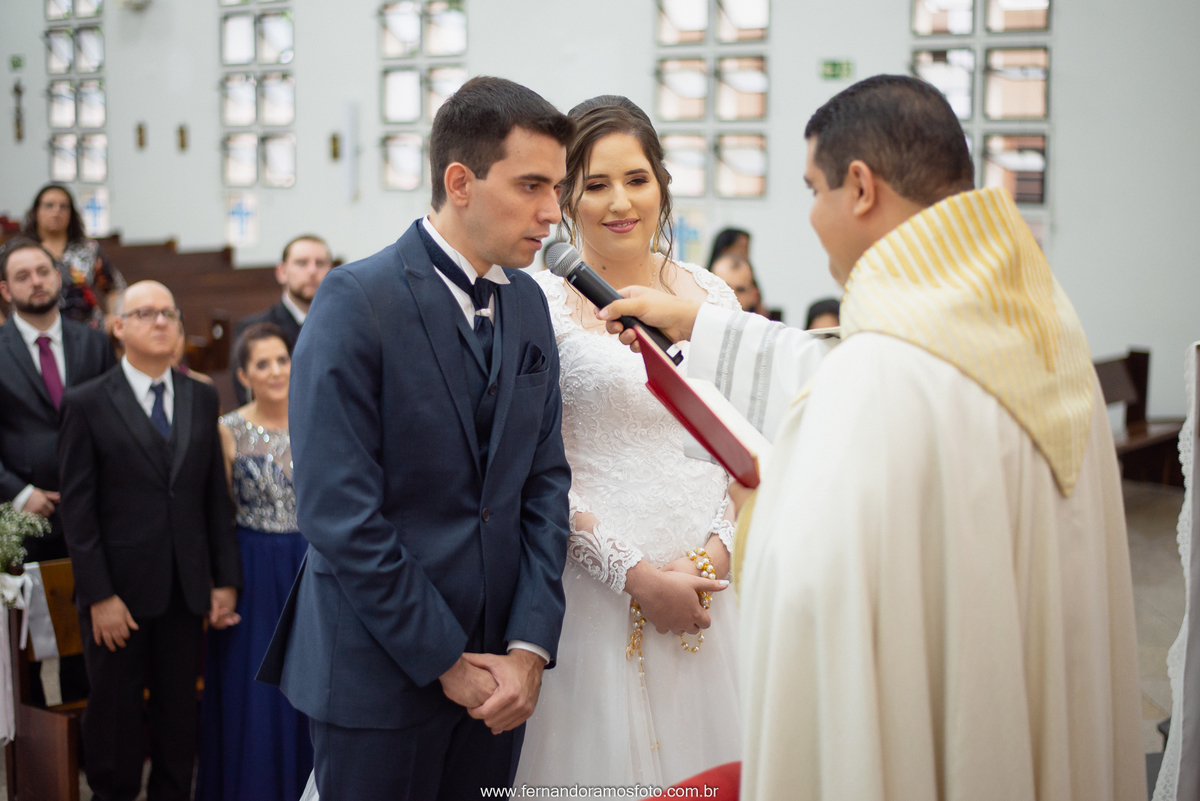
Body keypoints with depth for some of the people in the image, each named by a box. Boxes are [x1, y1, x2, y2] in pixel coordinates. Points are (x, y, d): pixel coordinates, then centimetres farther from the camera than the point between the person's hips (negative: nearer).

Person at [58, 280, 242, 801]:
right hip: (119, 587, -3)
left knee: (179, 712, 11)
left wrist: (226, 580, 4)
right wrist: (99, 595, -12)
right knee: (114, 713, 9)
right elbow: (78, 508, -7)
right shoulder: (87, 404, -5)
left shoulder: (202, 398, 8)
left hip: (185, 589, 3)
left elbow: (216, 496, 8)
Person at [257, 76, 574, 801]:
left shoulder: (529, 304, 7)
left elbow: (546, 482, 6)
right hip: (381, 671, -5)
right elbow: (340, 512, -17)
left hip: (499, 672, 6)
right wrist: (444, 661, -13)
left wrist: (530, 647, -5)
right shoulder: (357, 301, -13)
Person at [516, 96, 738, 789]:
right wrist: (636, 575, -12)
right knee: (606, 755, 4)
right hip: (598, 592, -4)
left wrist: (718, 549, -5)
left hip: (709, 586, 4)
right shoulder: (539, 305, -7)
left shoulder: (712, 295, 7)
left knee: (709, 761, 12)